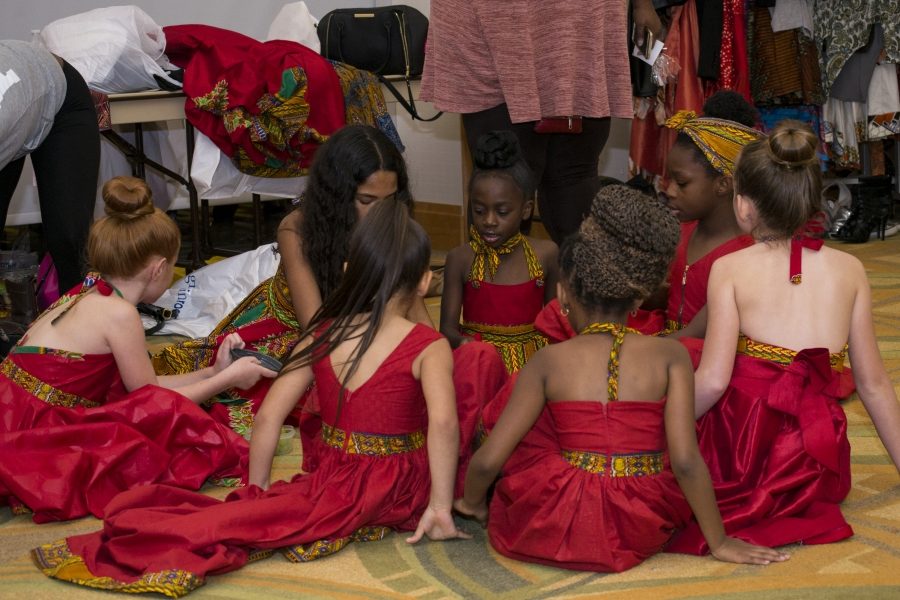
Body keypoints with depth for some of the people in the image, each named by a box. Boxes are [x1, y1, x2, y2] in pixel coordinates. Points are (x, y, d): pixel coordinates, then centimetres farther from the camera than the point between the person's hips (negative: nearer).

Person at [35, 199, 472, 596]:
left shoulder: (320, 338, 1)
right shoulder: (429, 347, -9)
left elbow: (268, 417, -3)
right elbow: (443, 421, -26)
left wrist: (257, 492, 7)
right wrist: (440, 506, -20)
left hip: (334, 486, 2)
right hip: (405, 495, -1)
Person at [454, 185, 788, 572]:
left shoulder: (549, 362, -4)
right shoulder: (670, 356, -5)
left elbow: (488, 460, -6)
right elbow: (685, 460, -12)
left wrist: (473, 503, 15)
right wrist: (720, 543, -2)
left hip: (555, 530, -1)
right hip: (639, 535, 1)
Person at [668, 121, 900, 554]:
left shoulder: (731, 269, -6)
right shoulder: (848, 269, 3)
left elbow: (712, 381, -13)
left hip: (743, 452, -4)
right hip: (820, 465, 4)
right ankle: (799, 511, 3)